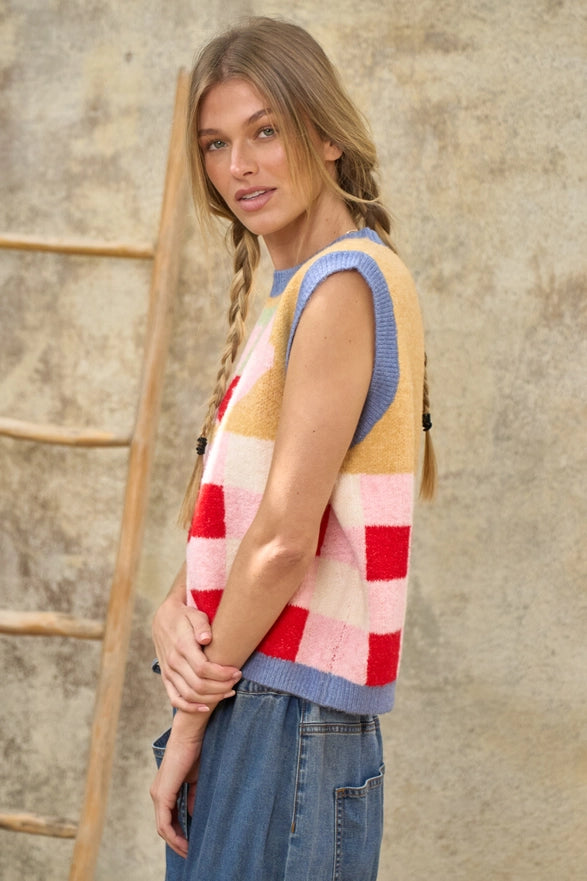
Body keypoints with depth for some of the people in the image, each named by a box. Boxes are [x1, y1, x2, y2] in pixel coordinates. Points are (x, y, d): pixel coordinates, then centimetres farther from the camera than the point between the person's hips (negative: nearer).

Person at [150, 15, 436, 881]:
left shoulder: (345, 283, -14)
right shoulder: (292, 293, 15)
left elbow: (285, 539, -18)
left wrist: (193, 718, -10)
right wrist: (173, 612, -5)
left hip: (285, 711, -9)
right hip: (246, 701, 9)